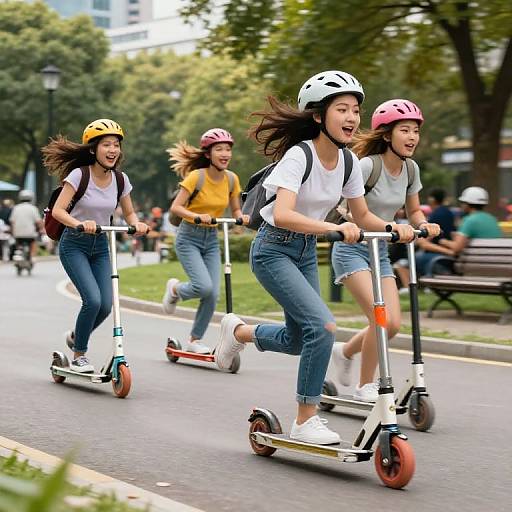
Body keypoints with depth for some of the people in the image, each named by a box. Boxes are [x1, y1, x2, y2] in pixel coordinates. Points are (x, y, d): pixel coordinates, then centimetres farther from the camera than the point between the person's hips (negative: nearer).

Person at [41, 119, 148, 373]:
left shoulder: (120, 179, -3)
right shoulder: (79, 175, -16)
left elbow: (129, 213, 8)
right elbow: (58, 210, -21)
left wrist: (136, 224, -15)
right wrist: (80, 224, -40)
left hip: (100, 246, 5)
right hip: (74, 245, -5)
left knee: (106, 305, -4)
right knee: (93, 300, -20)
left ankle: (75, 336, 28)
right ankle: (79, 356, 1)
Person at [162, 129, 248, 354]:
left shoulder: (231, 179, -1)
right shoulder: (196, 176, -16)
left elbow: (235, 210, 9)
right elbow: (175, 207, -18)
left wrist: (242, 217, -13)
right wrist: (196, 216, -34)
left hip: (212, 239, 5)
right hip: (189, 238, -5)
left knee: (213, 294, -4)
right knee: (204, 287, -22)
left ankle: (195, 340, 14)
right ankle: (175, 289, 12)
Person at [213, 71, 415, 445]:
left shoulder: (348, 161, -3)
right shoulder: (298, 155, -24)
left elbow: (362, 216, 8)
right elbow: (282, 215, -37)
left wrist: (394, 228, -12)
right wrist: (333, 228, -49)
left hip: (306, 252, 8)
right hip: (273, 251, -8)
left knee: (298, 341, 14)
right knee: (323, 325, -22)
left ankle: (239, 331, 42)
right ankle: (306, 421, -9)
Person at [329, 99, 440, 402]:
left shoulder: (410, 169, 1)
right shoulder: (367, 166, -20)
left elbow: (413, 211, 12)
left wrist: (424, 224, -9)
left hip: (379, 251, 7)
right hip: (352, 249, -7)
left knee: (394, 324, -1)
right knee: (381, 318, -19)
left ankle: (345, 351, 27)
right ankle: (366, 386, -1)